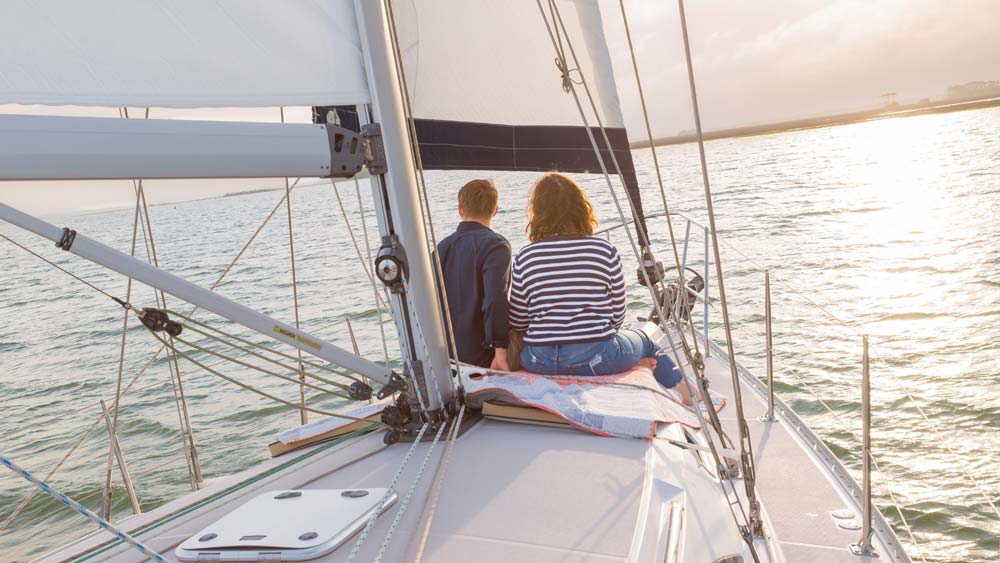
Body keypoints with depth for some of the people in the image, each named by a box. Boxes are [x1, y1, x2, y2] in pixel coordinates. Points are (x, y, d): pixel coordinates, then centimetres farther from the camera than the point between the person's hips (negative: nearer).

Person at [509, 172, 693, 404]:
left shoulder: (525, 257, -6)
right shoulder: (605, 251, -7)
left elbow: (517, 322, 2)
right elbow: (617, 316, 1)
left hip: (539, 361, 1)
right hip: (597, 358, 0)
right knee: (644, 341, 30)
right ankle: (686, 397, 30)